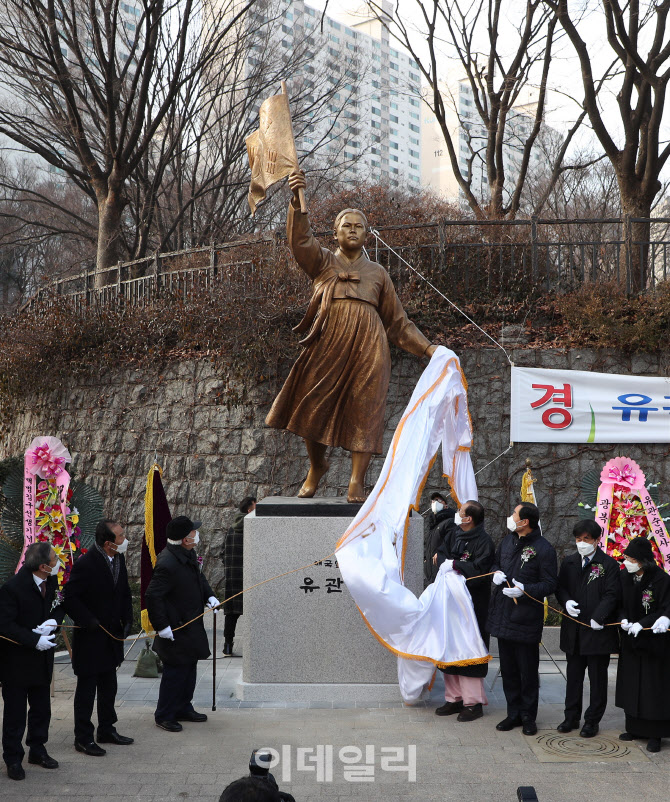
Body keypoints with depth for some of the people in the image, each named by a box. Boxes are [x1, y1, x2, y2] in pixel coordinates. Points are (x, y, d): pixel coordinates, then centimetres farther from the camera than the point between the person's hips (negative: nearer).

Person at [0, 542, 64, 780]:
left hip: (42, 659, 6)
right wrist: (35, 640, -25)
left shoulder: (51, 581, -3)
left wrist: (53, 621, -11)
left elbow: (60, 606, 11)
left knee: (41, 709, 17)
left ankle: (37, 750, 34)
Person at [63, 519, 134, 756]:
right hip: (90, 639, -8)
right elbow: (69, 598, -20)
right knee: (87, 688, 3)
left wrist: (127, 620, 5)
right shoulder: (85, 564, -23)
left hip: (111, 637, 8)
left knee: (109, 687, 19)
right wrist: (89, 621, -21)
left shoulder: (119, 559, 2)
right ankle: (83, 738, 14)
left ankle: (107, 730, 34)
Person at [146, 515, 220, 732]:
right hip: (176, 629, -10)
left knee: (189, 668, 19)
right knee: (175, 672, 0)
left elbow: (198, 577, 23)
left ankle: (183, 708, 34)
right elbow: (152, 596, -27)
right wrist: (161, 626, -23)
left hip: (192, 626, 10)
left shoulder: (188, 554, 3)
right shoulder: (167, 564, -28)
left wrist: (209, 596, 8)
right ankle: (164, 716, 14)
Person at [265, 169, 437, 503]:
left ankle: (357, 481, -5)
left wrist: (426, 347, 10)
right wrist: (297, 201, -20)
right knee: (314, 406, -2)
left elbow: (398, 322, 21)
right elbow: (300, 239, -4)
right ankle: (317, 465, 23)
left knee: (363, 409, -8)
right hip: (328, 343, -1)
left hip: (368, 346, 1)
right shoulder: (323, 262, 17)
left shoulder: (377, 273, 21)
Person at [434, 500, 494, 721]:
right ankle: (454, 698, 21)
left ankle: (473, 702, 5)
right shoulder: (453, 533, 9)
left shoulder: (484, 542, -15)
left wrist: (454, 565, -17)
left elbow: (480, 569, -24)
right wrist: (445, 563, -14)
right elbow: (440, 554, 7)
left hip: (472, 605, -8)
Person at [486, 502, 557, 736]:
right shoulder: (507, 541, 9)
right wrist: (496, 573, 1)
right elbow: (495, 562, 24)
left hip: (527, 619, -6)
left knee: (528, 670, 3)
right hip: (503, 615, 7)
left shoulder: (543, 548, -12)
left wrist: (525, 590, -24)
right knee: (508, 668, 14)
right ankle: (514, 713, 25)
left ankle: (528, 716, 16)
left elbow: (549, 584, -11)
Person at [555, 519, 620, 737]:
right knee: (573, 675, 13)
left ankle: (592, 720, 15)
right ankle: (571, 717, 23)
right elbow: (560, 587, 12)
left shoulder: (609, 564, -5)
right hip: (573, 629, 4)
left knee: (597, 678, 5)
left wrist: (598, 618, -19)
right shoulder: (569, 562, 9)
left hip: (598, 629, -4)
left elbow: (611, 595, -10)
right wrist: (566, 601, -9)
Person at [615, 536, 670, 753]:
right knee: (631, 684, 10)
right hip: (630, 641, 5)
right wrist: (623, 619, -13)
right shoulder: (624, 577, 0)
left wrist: (641, 624, -23)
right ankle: (635, 728, 22)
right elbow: (621, 603, 7)